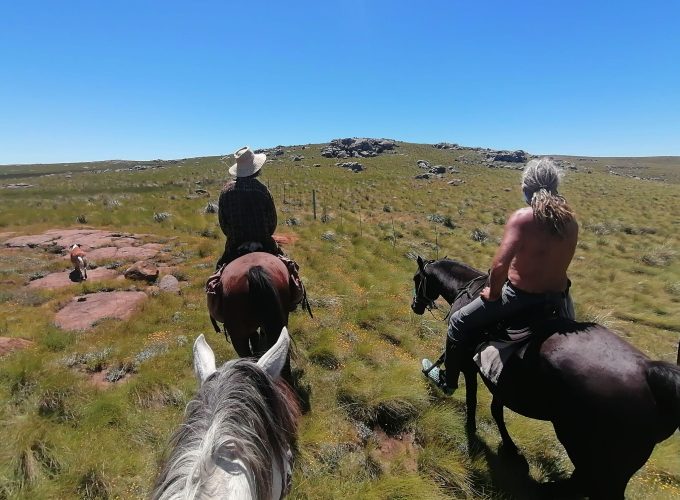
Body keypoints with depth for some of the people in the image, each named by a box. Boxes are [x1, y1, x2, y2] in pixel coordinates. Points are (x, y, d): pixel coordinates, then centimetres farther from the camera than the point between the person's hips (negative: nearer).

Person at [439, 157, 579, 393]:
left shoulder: (522, 218, -21)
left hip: (520, 297, -6)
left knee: (459, 322, 13)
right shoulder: (570, 219, -2)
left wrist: (493, 294, -12)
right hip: (558, 297, 7)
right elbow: (559, 260, 4)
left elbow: (499, 265, -29)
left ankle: (448, 381, 27)